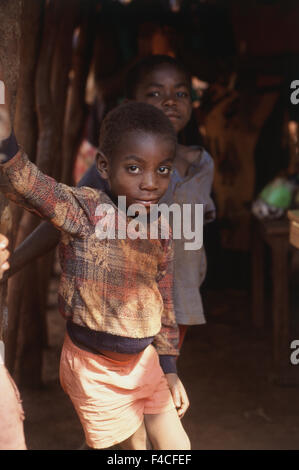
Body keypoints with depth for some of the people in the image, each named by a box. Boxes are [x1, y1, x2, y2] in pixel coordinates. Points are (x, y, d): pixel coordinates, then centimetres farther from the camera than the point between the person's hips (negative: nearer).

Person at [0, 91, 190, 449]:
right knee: (133, 444, 9)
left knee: (176, 447, 11)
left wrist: (169, 368, 12)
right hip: (95, 368, -5)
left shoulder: (159, 229, -2)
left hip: (144, 357, 5)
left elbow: (164, 302, 8)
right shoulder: (83, 211, -19)